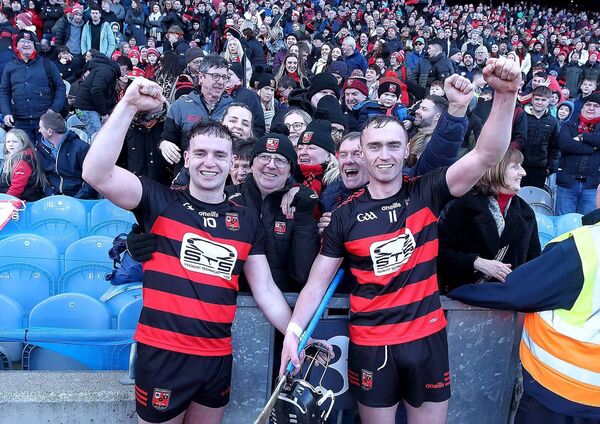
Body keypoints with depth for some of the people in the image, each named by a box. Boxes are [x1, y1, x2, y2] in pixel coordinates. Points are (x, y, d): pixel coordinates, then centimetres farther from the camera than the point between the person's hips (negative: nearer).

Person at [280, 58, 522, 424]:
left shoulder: (427, 194, -5)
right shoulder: (346, 214, -6)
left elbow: (486, 156, -19)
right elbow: (319, 281, -3)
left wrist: (506, 95, -32)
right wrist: (294, 330, -15)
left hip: (427, 337, 1)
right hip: (370, 344, 0)